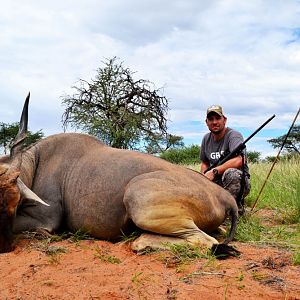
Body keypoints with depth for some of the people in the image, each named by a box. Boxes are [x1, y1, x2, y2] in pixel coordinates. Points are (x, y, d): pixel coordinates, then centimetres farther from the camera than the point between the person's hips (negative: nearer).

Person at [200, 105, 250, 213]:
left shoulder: (234, 135, -12)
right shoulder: (206, 139, 9)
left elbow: (239, 161, -30)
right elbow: (205, 163, 21)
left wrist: (214, 171, -27)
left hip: (239, 181, -5)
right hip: (217, 183, 6)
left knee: (231, 173, -39)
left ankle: (236, 206, -14)